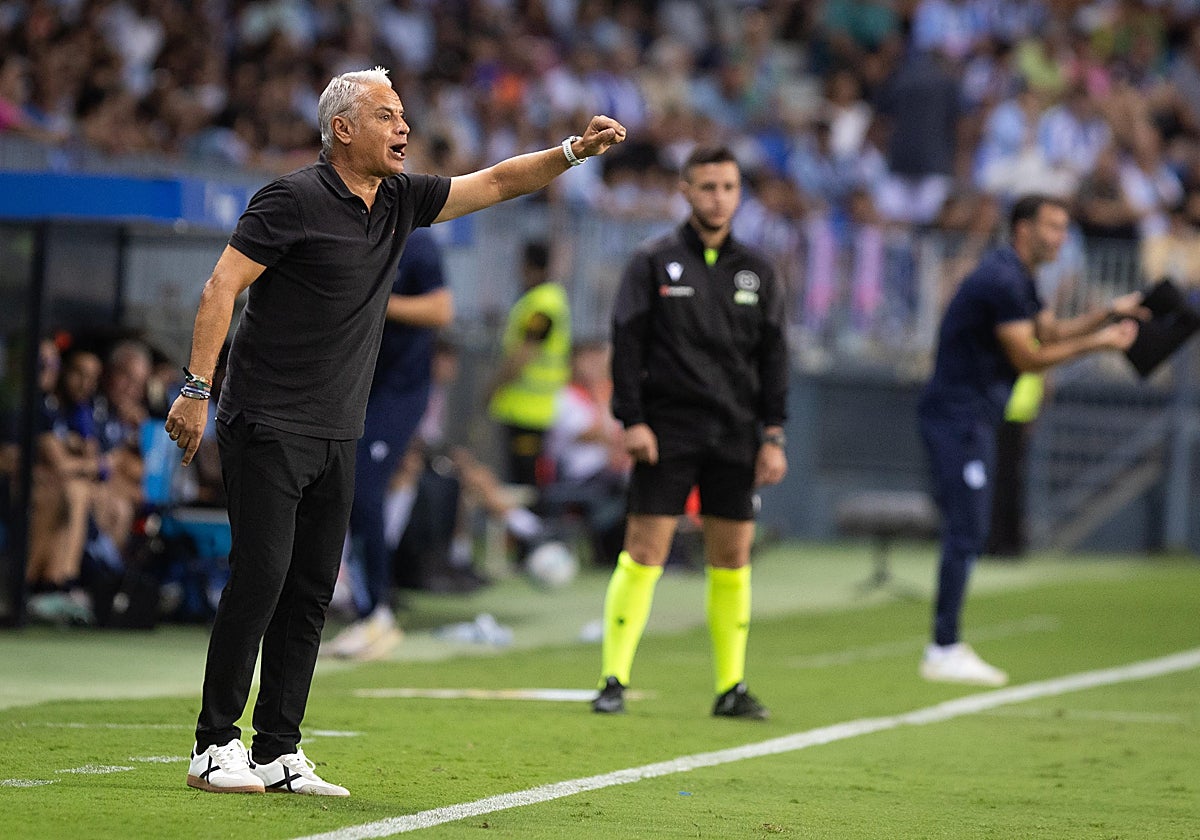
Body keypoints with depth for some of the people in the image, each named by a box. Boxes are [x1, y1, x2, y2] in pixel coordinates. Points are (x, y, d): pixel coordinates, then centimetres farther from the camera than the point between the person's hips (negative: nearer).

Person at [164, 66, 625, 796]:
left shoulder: (402, 200, 10)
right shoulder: (296, 198, -11)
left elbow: (495, 183, 19)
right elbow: (222, 287, -13)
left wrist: (574, 151, 6)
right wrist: (197, 388, -17)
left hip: (337, 435, 7)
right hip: (268, 426, -7)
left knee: (312, 591, 5)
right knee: (260, 577, -11)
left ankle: (279, 753, 8)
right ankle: (215, 747, -4)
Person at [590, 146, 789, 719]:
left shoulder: (756, 272, 11)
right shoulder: (654, 263, 2)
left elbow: (773, 357, 12)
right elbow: (626, 343, -1)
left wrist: (773, 436, 4)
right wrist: (632, 420, -10)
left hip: (735, 435, 3)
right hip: (667, 430, -3)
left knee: (732, 557, 2)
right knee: (644, 550, -7)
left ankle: (731, 687, 9)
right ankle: (614, 681, -3)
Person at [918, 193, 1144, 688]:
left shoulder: (1017, 279, 16)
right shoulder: (1001, 281, -17)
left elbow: (1051, 332, 19)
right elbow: (1028, 358, -18)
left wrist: (1111, 313, 8)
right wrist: (1095, 343, -15)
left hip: (973, 419, 11)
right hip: (958, 418, -11)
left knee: (968, 534, 11)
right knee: (965, 533, -11)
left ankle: (947, 647, 14)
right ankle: (942, 652, -11)